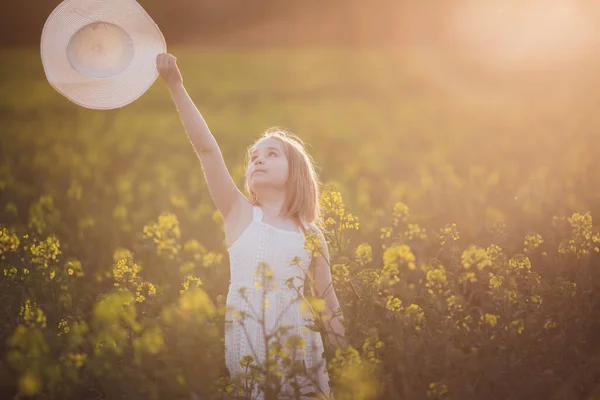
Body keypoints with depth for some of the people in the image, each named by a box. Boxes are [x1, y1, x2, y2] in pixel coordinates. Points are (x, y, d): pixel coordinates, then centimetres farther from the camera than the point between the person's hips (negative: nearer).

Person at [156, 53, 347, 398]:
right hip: (245, 350, -2)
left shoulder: (311, 236, 9)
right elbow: (206, 148, -7)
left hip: (299, 350, 2)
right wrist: (176, 85, -15)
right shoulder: (240, 214, 3)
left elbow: (330, 307, 16)